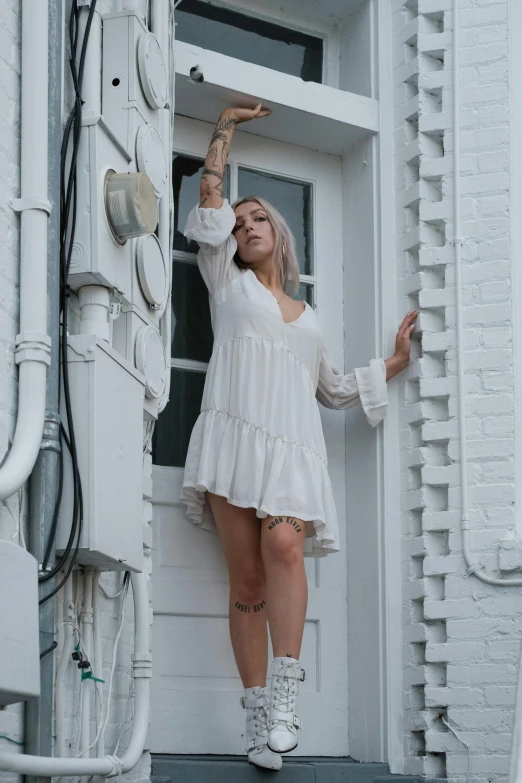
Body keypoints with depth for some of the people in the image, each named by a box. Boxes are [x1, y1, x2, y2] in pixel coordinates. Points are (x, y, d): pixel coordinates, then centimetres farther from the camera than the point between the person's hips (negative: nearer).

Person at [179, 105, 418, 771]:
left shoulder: (305, 315, 30)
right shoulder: (228, 283, 22)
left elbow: (335, 388, 35)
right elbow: (209, 199, 18)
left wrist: (395, 361, 32)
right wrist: (225, 129, 23)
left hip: (293, 448, 2)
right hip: (236, 437, -1)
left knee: (284, 546, -25)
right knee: (246, 576, -10)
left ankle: (283, 697, -33)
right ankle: (258, 713, -10)